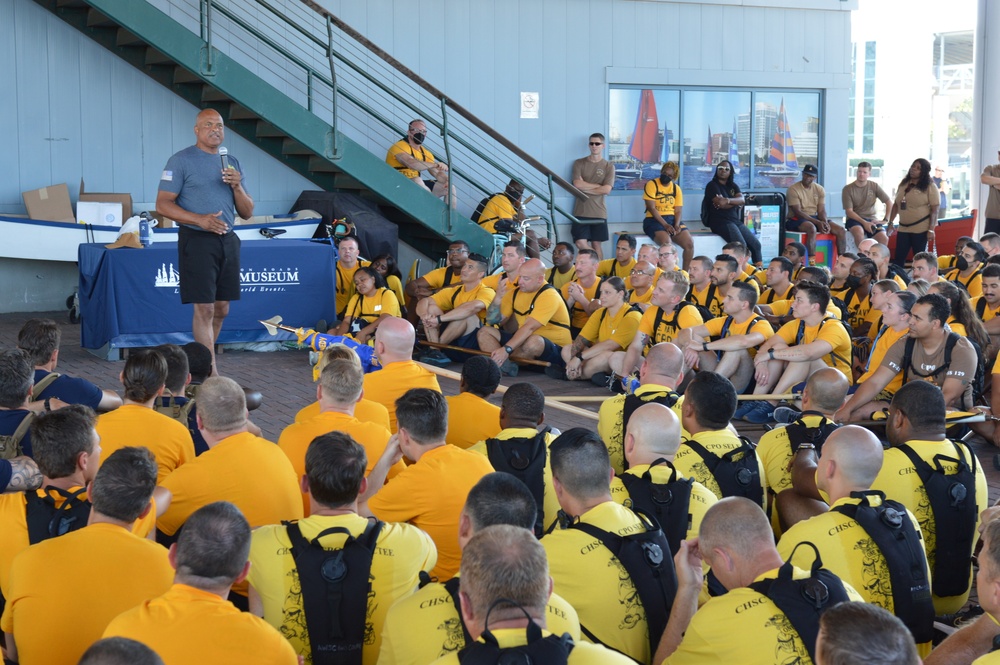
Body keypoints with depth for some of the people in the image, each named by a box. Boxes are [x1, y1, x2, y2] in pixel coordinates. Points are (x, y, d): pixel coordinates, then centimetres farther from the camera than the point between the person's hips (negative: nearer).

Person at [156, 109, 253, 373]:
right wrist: (200, 220, -20)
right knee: (204, 309, -9)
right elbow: (163, 205, -9)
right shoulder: (181, 161, -2)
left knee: (221, 309, 9)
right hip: (197, 240, -6)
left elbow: (247, 213, 15)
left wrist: (237, 186, -4)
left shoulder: (232, 163, 16)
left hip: (228, 240, 6)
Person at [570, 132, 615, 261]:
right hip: (581, 212, 1)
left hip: (598, 212, 0)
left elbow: (607, 189, -7)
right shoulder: (579, 163, 6)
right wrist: (599, 186, -5)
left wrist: (585, 188, -6)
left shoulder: (609, 166, 4)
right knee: (581, 243, -11)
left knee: (596, 244, 3)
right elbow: (577, 184, -7)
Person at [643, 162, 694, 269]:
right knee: (667, 242, -34)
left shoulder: (676, 188, 11)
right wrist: (665, 225, -20)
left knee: (689, 243, -18)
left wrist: (677, 225, -15)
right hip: (655, 220, -5)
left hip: (672, 219, 5)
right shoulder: (651, 184, -3)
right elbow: (651, 208, -11)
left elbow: (678, 211, 6)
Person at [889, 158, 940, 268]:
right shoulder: (903, 184, 11)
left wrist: (931, 229, -17)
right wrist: (890, 223, 13)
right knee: (898, 259, 3)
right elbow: (896, 205, 17)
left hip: (921, 229, -5)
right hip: (903, 228, 5)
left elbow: (935, 209, -10)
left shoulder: (930, 187, -6)